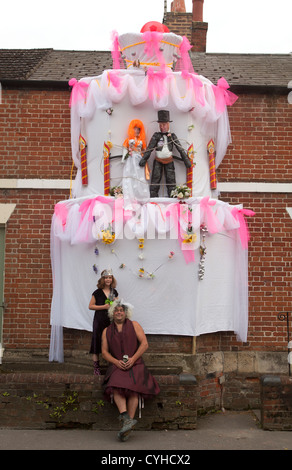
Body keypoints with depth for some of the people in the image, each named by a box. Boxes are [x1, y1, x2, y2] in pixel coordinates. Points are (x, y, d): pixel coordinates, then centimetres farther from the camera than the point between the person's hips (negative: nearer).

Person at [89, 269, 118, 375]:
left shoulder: (114, 292, 10)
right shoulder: (97, 293, -1)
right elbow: (90, 306, -3)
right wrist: (104, 307, -11)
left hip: (111, 320, 3)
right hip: (100, 320, -3)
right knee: (97, 342, -2)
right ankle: (96, 367, 6)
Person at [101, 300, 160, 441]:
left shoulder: (134, 325, 11)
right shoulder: (107, 331, 17)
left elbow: (144, 344, 2)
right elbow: (104, 352, 10)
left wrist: (133, 358, -12)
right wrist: (116, 362, -9)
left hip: (135, 365, -1)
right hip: (117, 366, 1)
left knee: (133, 387, -31)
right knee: (116, 386, -32)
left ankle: (127, 422, -33)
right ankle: (127, 420, -41)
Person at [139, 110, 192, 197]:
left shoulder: (172, 136, 3)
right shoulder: (156, 136, 0)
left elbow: (180, 149, 4)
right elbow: (149, 148, -4)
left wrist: (186, 161, 3)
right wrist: (144, 159, -12)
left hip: (169, 161, 1)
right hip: (158, 161, -1)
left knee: (171, 180, 0)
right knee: (155, 179, -3)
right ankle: (153, 198, -1)